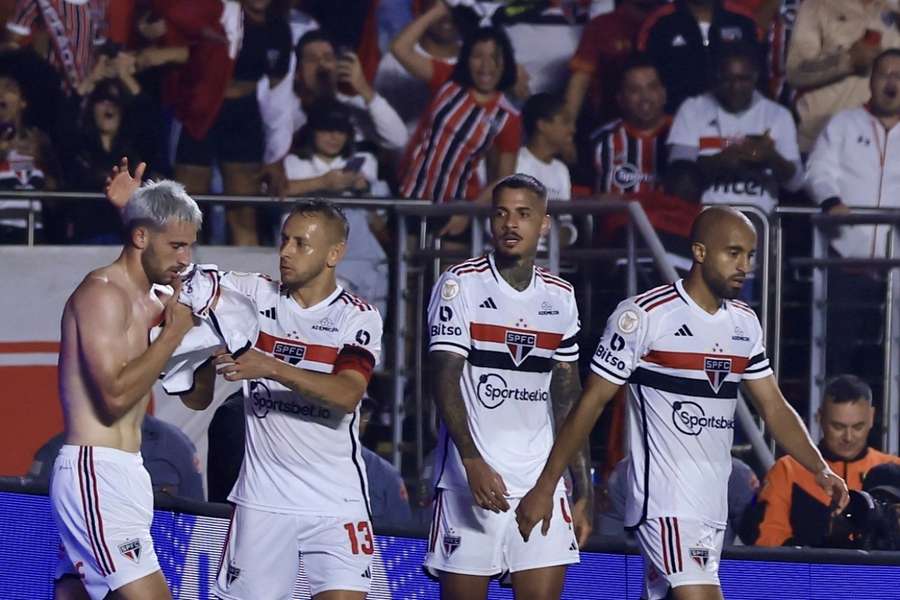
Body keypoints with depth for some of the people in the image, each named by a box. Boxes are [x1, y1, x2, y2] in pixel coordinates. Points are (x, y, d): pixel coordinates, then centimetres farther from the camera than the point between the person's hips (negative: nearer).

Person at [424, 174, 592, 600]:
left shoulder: (560, 297, 11)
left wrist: (583, 492, 10)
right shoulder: (460, 284, -2)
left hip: (541, 482, 4)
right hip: (470, 478, -4)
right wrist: (472, 460, -24)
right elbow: (445, 381, -10)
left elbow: (568, 401, 14)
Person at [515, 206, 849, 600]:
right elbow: (591, 404, -7)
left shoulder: (745, 324, 11)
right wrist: (544, 488, -7)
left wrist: (821, 470, 4)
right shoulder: (643, 315, -10)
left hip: (712, 506, 7)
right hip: (665, 504, -7)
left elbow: (773, 408, 17)